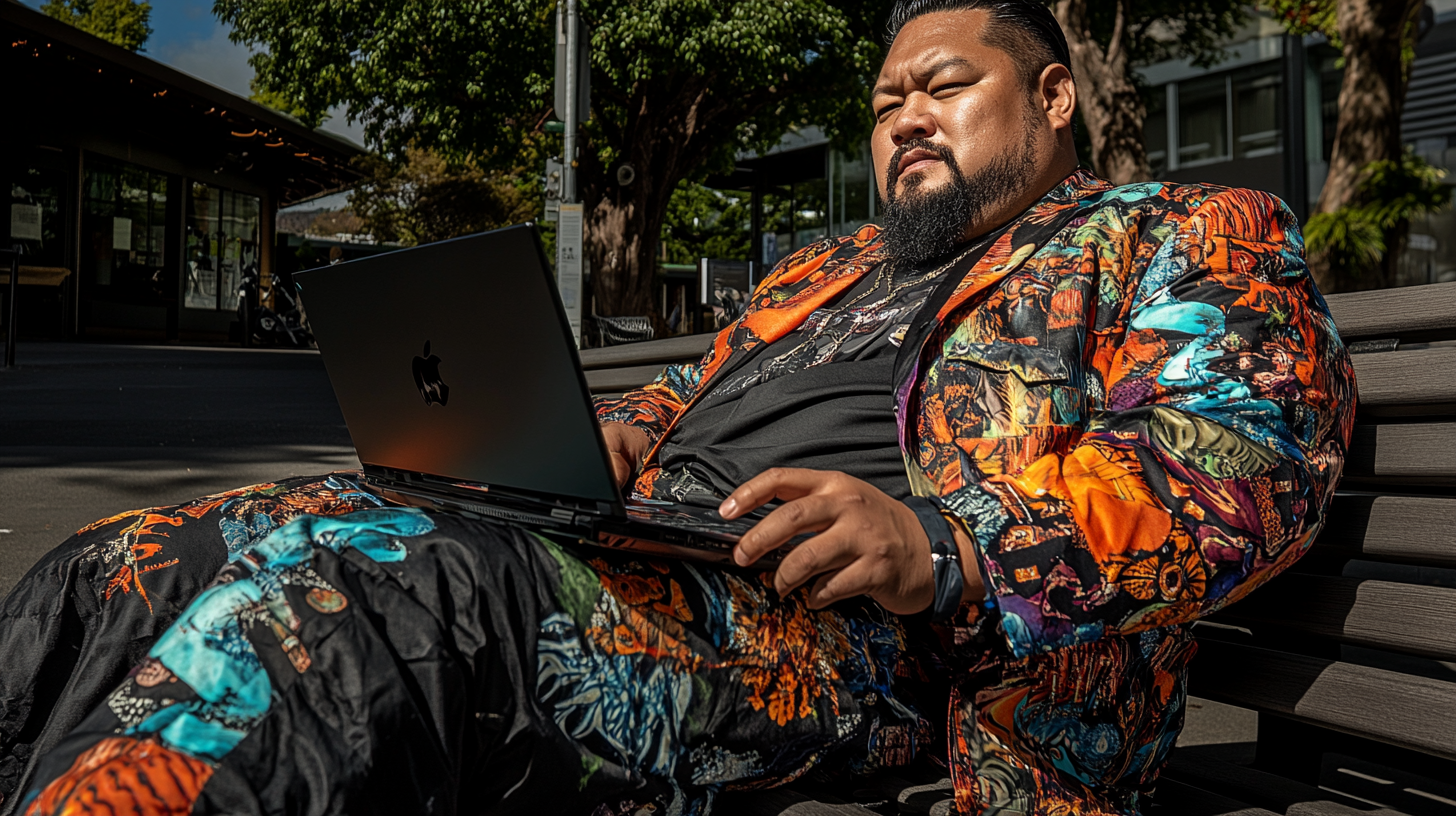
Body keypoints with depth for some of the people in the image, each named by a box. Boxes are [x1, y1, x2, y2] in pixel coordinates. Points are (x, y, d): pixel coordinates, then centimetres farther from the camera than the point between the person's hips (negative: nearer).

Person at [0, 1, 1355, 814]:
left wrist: (947, 546, -21)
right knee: (128, 566, -8)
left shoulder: (1190, 236, 14)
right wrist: (606, 438, 7)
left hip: (830, 620, -7)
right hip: (643, 552, 8)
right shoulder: (825, 270, 33)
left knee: (320, 593, -32)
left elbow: (1245, 455, -4)